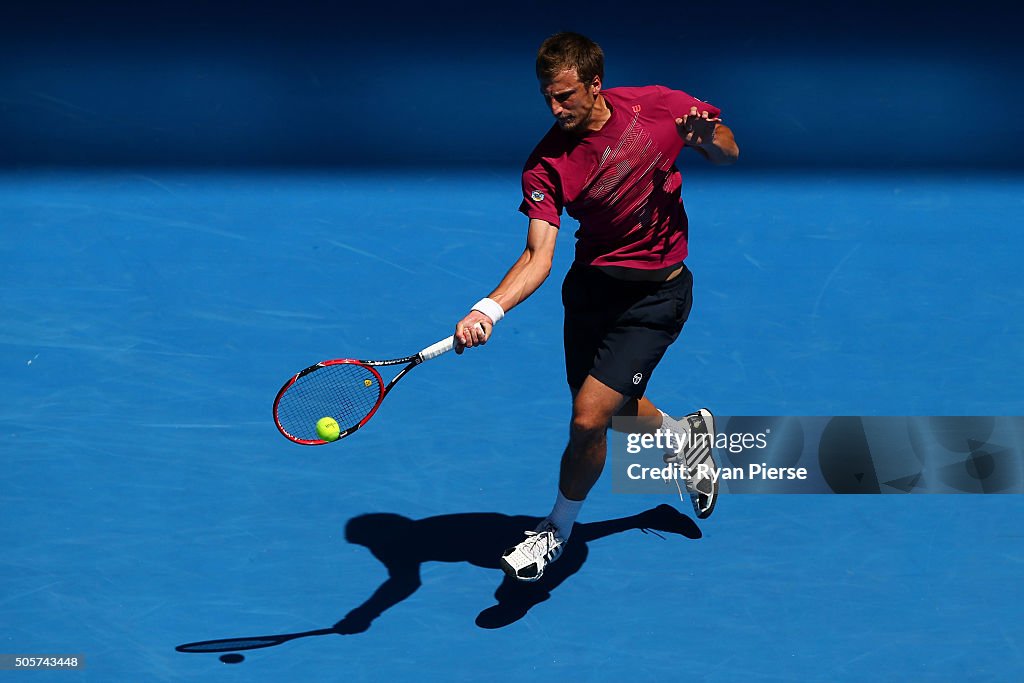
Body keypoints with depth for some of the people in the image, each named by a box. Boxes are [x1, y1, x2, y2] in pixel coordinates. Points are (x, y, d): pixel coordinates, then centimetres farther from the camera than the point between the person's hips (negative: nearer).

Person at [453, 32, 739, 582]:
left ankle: (558, 529, 16)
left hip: (656, 294, -3)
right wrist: (489, 309, -43)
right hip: (591, 284, 3)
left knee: (589, 419, -11)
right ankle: (687, 437, 56)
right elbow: (538, 256, -24)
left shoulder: (658, 107, -15)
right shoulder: (547, 165, -17)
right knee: (616, 407, 19)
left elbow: (728, 153, 3)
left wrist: (708, 137, -22)